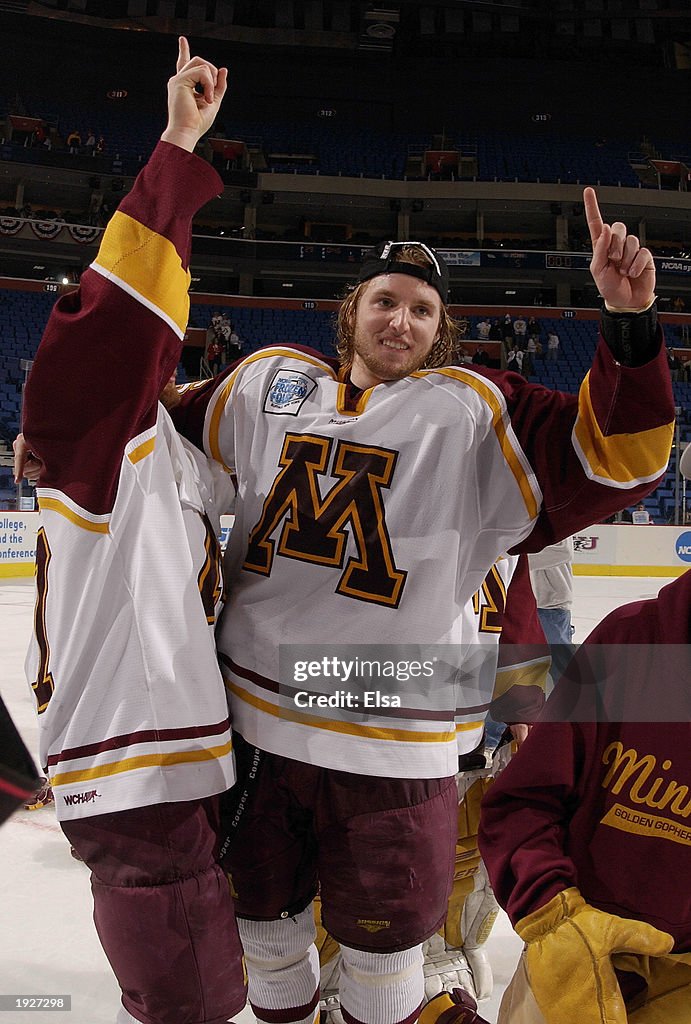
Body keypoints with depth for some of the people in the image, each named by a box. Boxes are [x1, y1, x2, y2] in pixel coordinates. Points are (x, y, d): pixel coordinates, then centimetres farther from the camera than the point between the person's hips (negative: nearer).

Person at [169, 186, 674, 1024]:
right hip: (253, 710, 3)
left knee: (383, 934, 14)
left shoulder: (474, 412, -5)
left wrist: (630, 324, -26)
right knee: (263, 908, 22)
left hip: (394, 739, -3)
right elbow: (163, 426, 18)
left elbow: (613, 456, -14)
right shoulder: (269, 381, 4)